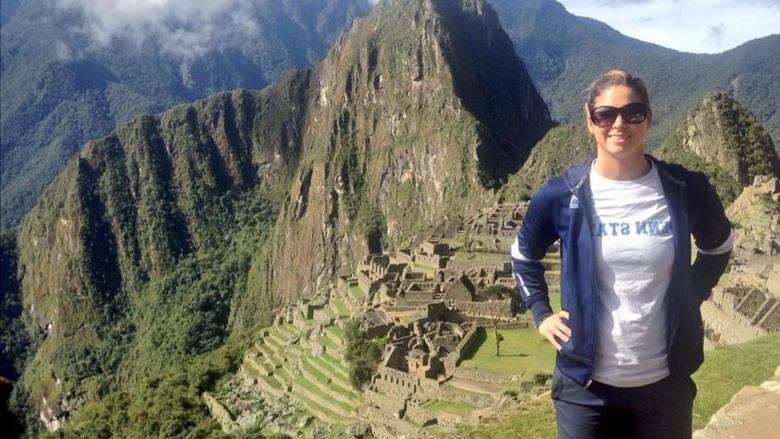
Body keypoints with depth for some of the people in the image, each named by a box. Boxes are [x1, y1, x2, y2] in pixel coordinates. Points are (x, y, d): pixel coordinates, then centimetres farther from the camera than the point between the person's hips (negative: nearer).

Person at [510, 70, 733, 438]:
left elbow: (718, 248, 15)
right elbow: (523, 257, 10)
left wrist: (691, 299, 6)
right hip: (586, 384, -1)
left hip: (665, 382, 2)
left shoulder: (686, 189, -6)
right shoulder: (560, 195, -8)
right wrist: (541, 314, 2)